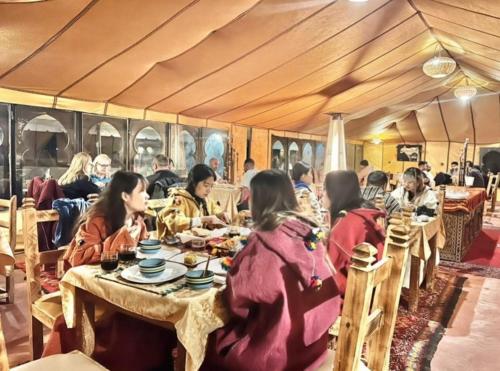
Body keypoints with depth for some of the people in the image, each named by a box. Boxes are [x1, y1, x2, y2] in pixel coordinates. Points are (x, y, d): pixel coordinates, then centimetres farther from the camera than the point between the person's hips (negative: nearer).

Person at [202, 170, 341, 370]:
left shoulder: (263, 241, -22)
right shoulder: (309, 230, -3)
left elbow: (237, 297, -13)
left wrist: (236, 266, 8)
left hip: (279, 347, -6)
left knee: (212, 342, 17)